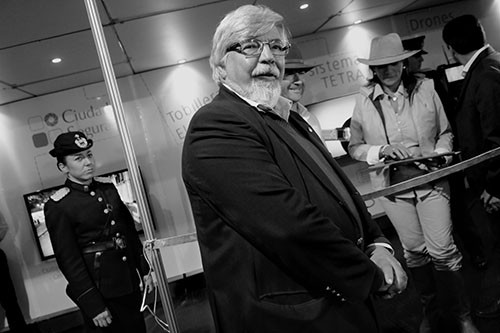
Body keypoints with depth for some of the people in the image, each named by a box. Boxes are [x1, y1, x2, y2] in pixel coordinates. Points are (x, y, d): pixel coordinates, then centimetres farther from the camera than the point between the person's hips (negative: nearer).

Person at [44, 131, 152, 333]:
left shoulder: (107, 187, 4)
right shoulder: (57, 206, -13)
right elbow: (69, 260, -13)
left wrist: (143, 269, 10)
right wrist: (93, 305, -14)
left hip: (130, 282, 6)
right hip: (99, 289, -5)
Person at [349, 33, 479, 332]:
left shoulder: (425, 88, -2)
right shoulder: (364, 100, -3)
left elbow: (445, 132, 6)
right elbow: (355, 147, -1)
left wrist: (439, 154, -12)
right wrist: (382, 150, -18)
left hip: (431, 180, 0)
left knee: (442, 250, 0)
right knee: (414, 251, 14)